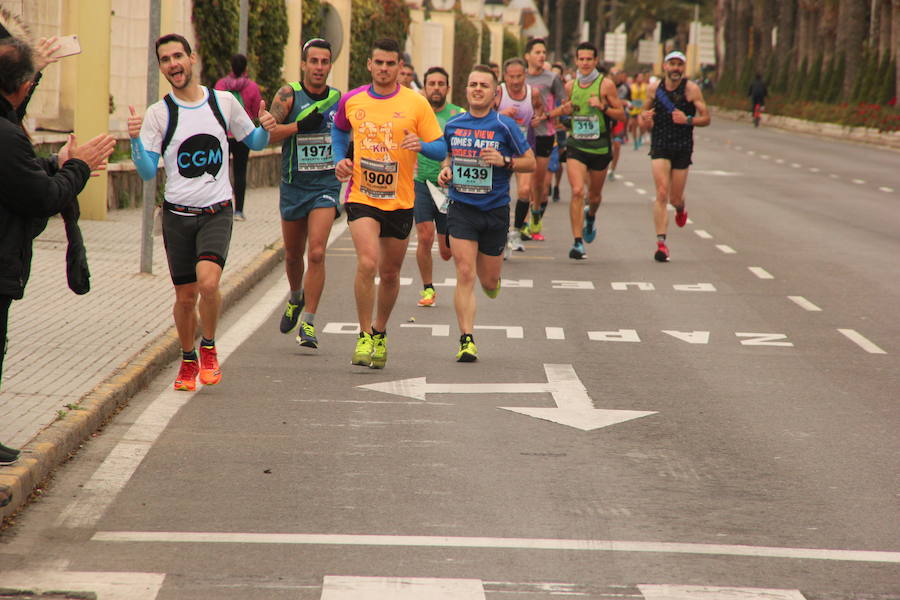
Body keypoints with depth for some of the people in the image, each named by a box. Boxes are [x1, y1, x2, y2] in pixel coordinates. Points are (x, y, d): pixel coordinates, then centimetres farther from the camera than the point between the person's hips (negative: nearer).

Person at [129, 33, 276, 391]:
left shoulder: (224, 103, 4)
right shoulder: (158, 114, 0)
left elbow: (253, 142, 18)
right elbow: (147, 173, -3)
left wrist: (266, 129, -4)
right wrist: (135, 140, -20)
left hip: (217, 212, -1)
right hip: (178, 214, 1)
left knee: (208, 283, -22)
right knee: (185, 297, 6)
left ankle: (209, 349, 2)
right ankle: (188, 361, 29)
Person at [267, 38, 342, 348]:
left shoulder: (339, 99, 3)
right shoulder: (289, 95, -5)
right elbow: (266, 134, -14)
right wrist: (300, 126, -24)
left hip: (326, 186, 0)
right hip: (294, 185, 1)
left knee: (317, 253, -16)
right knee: (293, 255, 16)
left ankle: (308, 323, -12)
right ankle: (296, 298, 47)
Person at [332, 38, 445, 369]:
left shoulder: (416, 103, -5)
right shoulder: (352, 100, 1)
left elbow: (441, 149, -4)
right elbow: (339, 130, 23)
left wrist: (421, 145, -26)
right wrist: (340, 159, 5)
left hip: (400, 201, 1)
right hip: (361, 196, -1)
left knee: (390, 273, 12)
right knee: (367, 263, -20)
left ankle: (379, 333, 35)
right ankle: (364, 337, -8)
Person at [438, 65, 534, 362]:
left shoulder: (505, 126, -4)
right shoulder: (452, 125, 5)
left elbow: (530, 162, 1)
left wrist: (504, 161, -16)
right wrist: (445, 170, 1)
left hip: (495, 211, -1)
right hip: (461, 209, 1)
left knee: (489, 282, 9)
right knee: (465, 275, -13)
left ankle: (492, 278, 48)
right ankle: (466, 340, -12)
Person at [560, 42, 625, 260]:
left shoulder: (606, 84, -5)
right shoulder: (570, 86, 5)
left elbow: (621, 114, -3)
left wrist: (603, 106, -19)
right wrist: (566, 110, -2)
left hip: (600, 148, -1)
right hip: (576, 146, 1)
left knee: (595, 195, 14)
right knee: (577, 191, -16)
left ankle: (591, 216, 51)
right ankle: (577, 242, -14)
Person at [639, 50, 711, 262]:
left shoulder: (691, 89, -5)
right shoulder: (654, 89, 3)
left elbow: (706, 118, -4)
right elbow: (646, 112, 19)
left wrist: (688, 120, -22)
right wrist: (644, 117, -5)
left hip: (683, 147, -1)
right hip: (660, 146, 1)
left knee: (675, 199, 7)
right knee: (662, 194, -15)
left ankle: (680, 209, 46)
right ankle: (661, 243, -16)